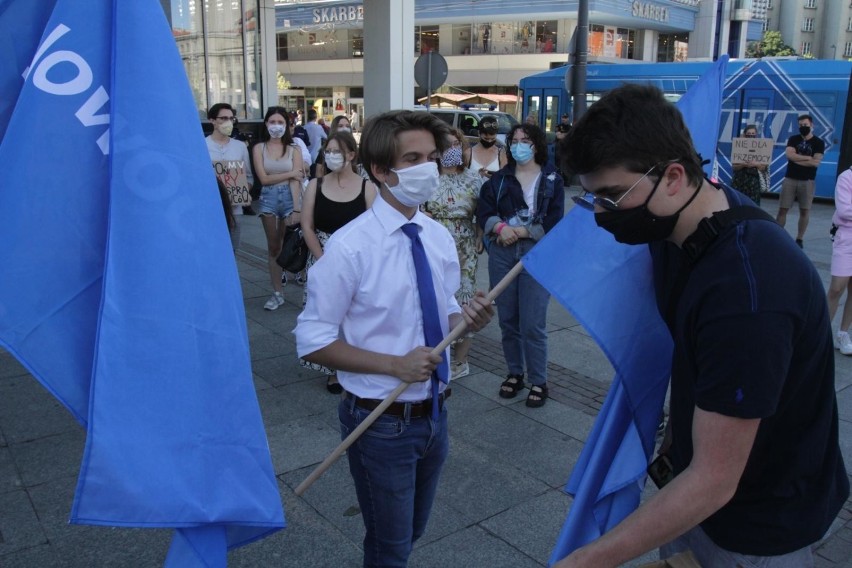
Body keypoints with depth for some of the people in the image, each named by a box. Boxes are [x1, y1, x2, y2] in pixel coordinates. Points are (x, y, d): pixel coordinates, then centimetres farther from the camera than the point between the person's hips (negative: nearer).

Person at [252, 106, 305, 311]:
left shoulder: (294, 150, 3)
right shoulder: (259, 148, 4)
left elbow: (296, 181, -7)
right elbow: (264, 178, -4)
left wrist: (297, 209, -17)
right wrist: (289, 173, -8)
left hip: (290, 197, -1)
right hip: (268, 198, 1)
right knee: (273, 246, 6)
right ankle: (277, 292, 12)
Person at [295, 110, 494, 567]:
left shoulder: (439, 237, -1)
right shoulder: (350, 247, -20)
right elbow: (312, 341, -17)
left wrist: (467, 319, -14)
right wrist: (395, 364, -25)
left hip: (433, 413, 6)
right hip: (382, 421, -6)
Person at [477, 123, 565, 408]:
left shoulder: (552, 179, 4)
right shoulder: (499, 179, 11)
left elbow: (554, 222, -4)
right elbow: (484, 212, 2)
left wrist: (521, 231, -11)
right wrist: (500, 227, -16)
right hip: (502, 255, 3)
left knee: (532, 324, -4)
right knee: (507, 320, 9)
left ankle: (538, 381, 9)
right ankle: (514, 373, 26)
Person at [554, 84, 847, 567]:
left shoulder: (746, 290, -35)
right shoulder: (677, 223, -9)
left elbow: (713, 482, -30)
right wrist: (676, 430, 7)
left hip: (758, 528, -7)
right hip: (694, 484, 7)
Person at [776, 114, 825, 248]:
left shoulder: (818, 142, 1)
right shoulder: (793, 139, 6)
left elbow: (815, 162, -12)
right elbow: (789, 154, -11)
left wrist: (796, 159, -10)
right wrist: (807, 158, -12)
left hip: (807, 181, -1)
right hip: (790, 179, 1)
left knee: (804, 211, 3)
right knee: (782, 209, -1)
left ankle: (799, 239, 11)